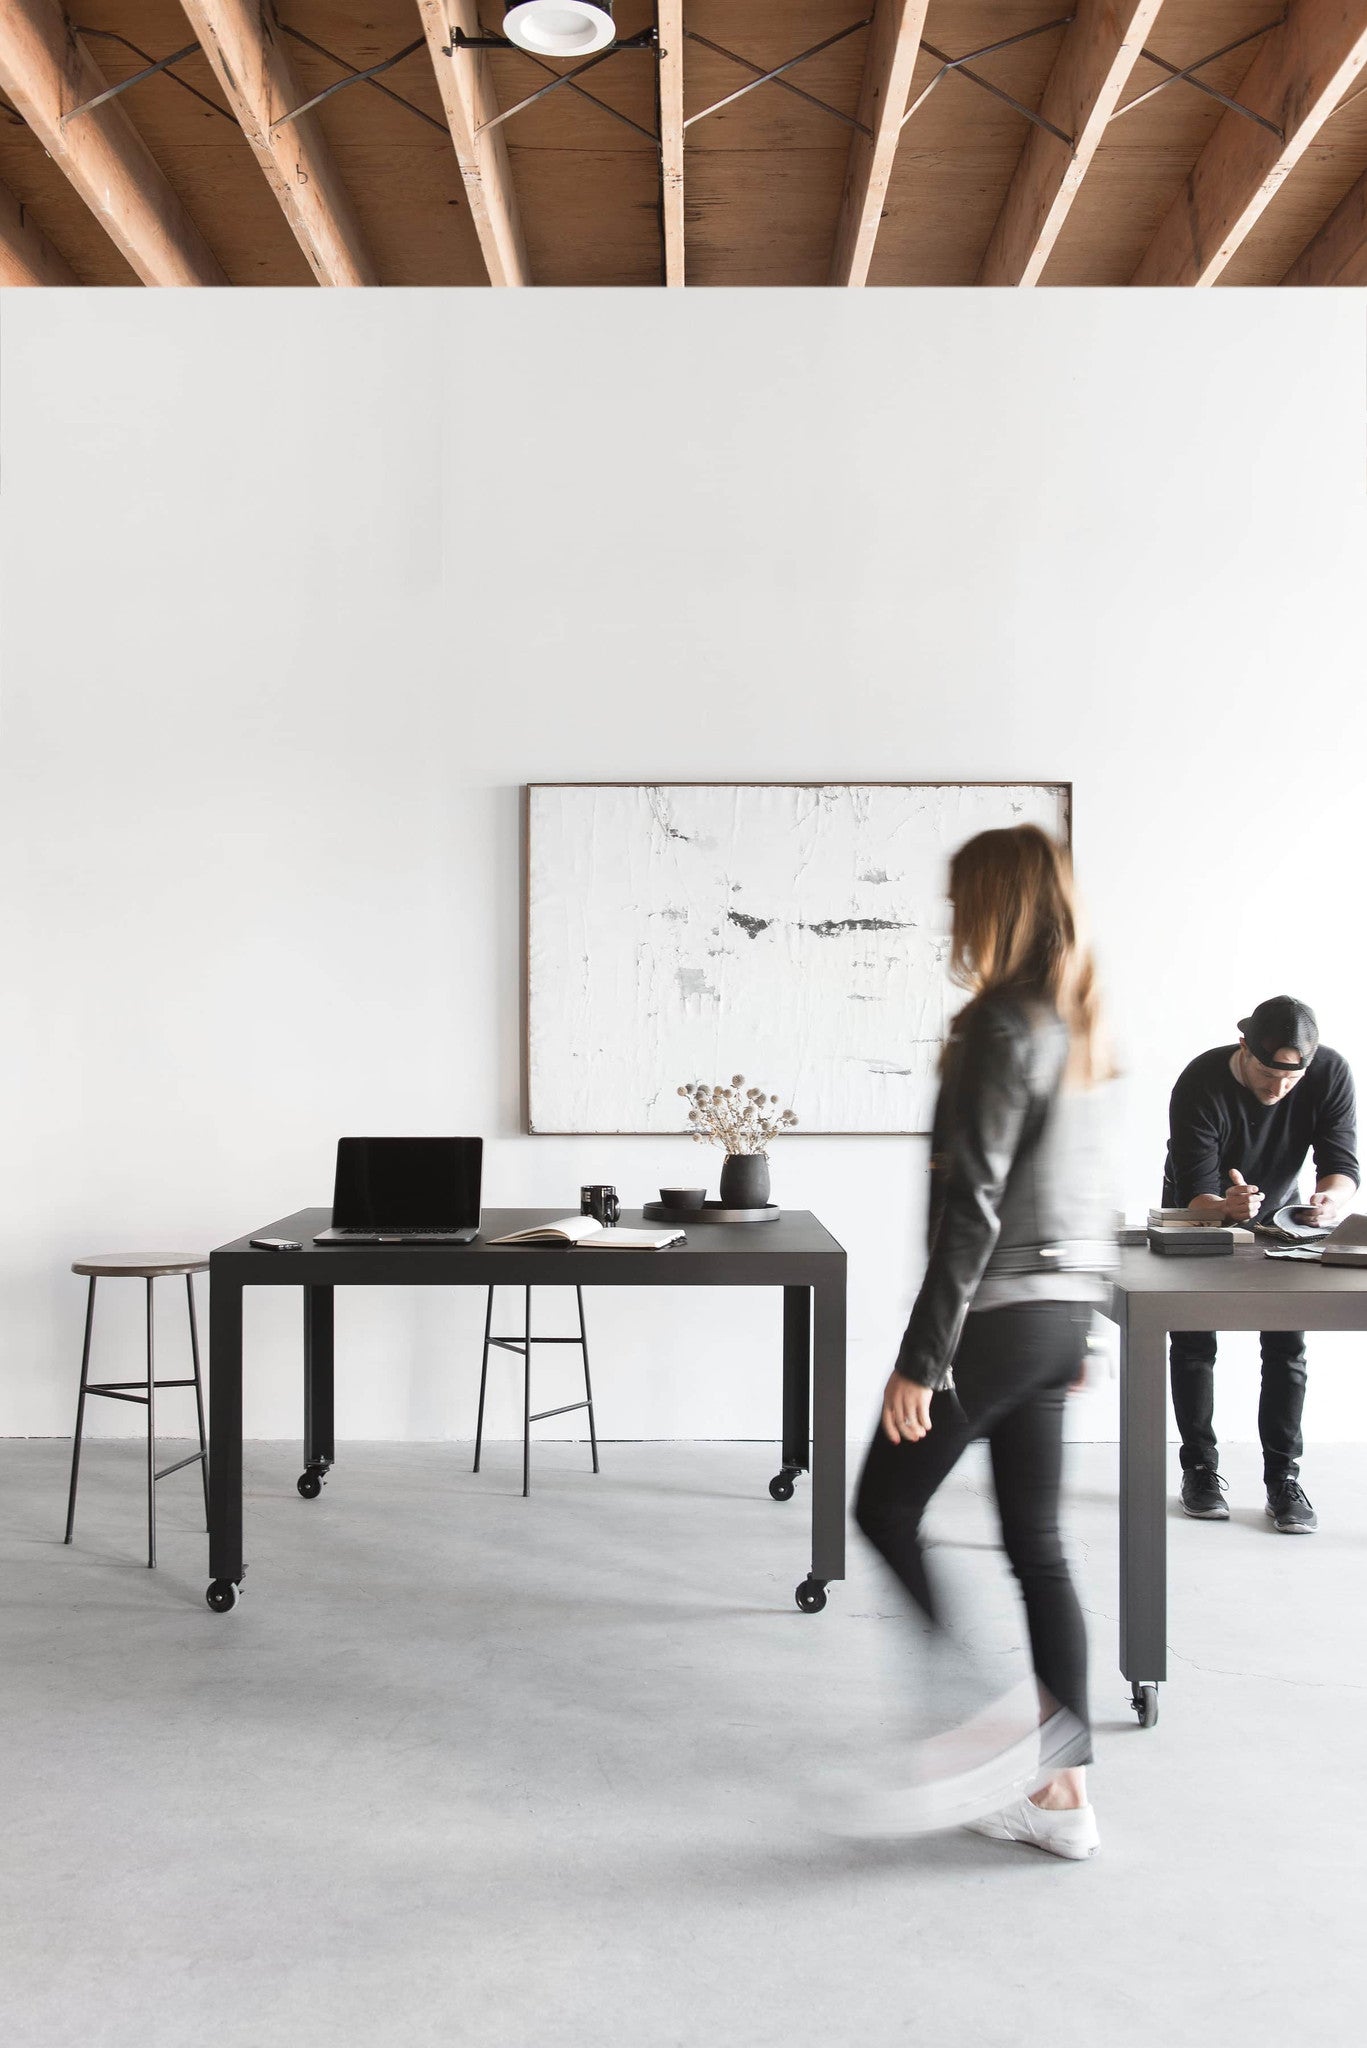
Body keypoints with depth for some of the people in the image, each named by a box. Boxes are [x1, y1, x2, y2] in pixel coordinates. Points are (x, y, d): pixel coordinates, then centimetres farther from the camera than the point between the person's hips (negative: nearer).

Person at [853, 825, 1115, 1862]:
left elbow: (973, 1203, -19)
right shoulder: (1075, 1023, 11)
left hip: (999, 1310, -9)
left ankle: (987, 1732, 7)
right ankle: (1062, 1791, 18)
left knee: (885, 1514, 7)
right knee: (1037, 1544, 12)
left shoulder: (1002, 1026, -15)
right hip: (1063, 1308, 9)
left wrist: (921, 1358, -17)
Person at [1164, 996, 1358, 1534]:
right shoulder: (1200, 1085, -33)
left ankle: (1283, 1478, 3)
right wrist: (1225, 1206, -56)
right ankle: (1200, 1469, 13)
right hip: (1203, 1218, -2)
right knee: (1193, 1342, -1)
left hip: (1279, 1218, 2)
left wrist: (1333, 1198, -50)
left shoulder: (1330, 1074, -25)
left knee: (1287, 1344, -4)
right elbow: (1194, 1194, -33)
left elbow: (1342, 1164, -26)